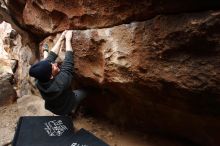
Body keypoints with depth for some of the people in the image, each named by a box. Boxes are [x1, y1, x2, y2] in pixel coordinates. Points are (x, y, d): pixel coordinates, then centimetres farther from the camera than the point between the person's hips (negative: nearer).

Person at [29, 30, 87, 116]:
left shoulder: (39, 81, -28)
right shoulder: (61, 82, -45)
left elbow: (51, 56, -19)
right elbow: (68, 61, -34)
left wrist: (61, 38, -12)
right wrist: (68, 39, -23)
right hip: (67, 109, -4)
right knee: (84, 91, 19)